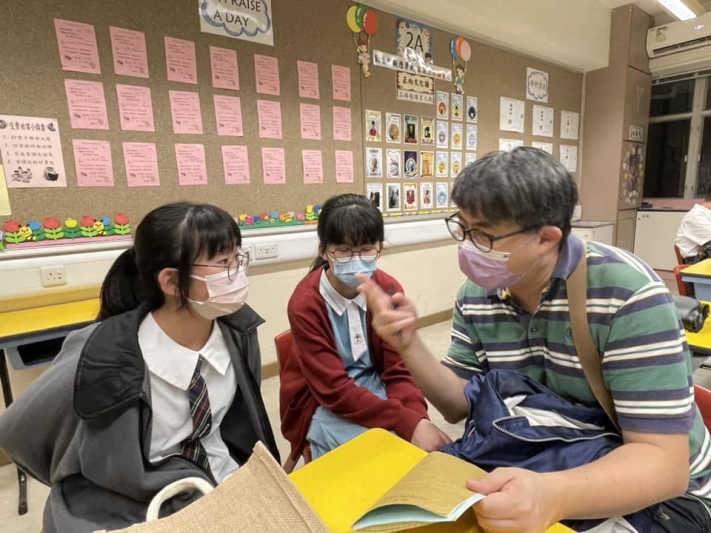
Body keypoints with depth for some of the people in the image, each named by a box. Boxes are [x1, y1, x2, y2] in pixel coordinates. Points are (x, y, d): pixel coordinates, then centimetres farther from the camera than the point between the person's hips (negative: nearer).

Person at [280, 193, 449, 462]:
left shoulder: (390, 289, -11)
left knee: (429, 443, -16)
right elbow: (334, 389, -25)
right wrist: (408, 423, -33)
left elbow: (399, 368, -10)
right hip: (320, 402, -3)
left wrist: (420, 419, -29)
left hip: (374, 388, 4)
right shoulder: (304, 304, -23)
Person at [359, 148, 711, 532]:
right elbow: (459, 405, -3)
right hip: (530, 472, 5)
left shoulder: (627, 295, -24)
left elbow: (662, 462, -24)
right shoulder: (476, 293, -8)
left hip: (651, 495, -4)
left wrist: (551, 496, -42)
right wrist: (409, 346, -20)